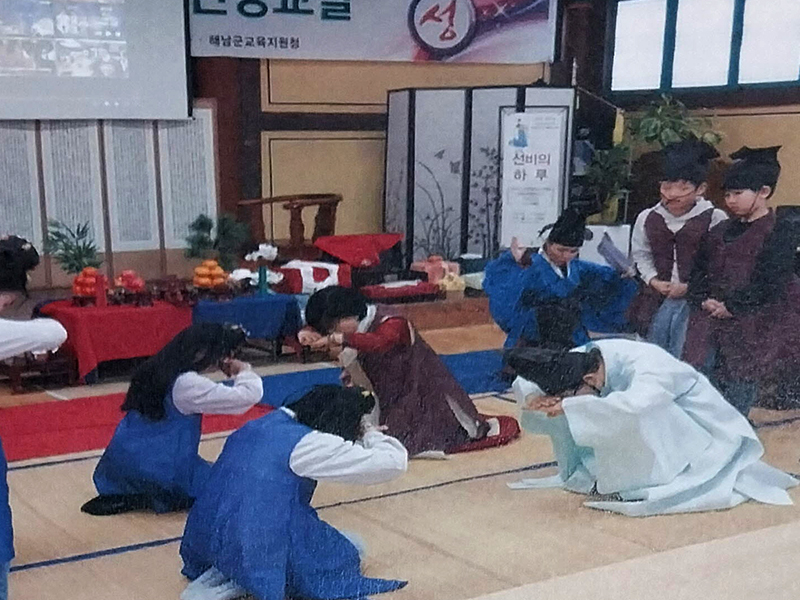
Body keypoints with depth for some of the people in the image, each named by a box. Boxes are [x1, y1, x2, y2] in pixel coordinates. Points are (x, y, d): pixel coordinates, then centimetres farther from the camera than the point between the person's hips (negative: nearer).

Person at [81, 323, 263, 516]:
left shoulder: (157, 369, 5)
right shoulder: (187, 384, -19)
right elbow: (249, 395, -23)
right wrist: (244, 371, -2)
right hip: (160, 469, -8)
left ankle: (119, 496, 10)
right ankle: (150, 500, -4)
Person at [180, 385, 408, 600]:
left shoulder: (262, 425, 9)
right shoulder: (308, 444, -13)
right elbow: (394, 462, -13)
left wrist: (364, 435, 22)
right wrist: (370, 434, 7)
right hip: (257, 552, -8)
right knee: (344, 558, 14)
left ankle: (221, 575, 12)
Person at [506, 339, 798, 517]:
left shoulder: (645, 367, -36)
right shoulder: (580, 359, -16)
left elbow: (632, 406, -57)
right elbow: (526, 381, -7)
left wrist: (571, 406, -49)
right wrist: (534, 398, -30)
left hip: (702, 432, -7)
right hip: (654, 431, 7)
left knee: (633, 419, -34)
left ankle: (631, 487, -18)